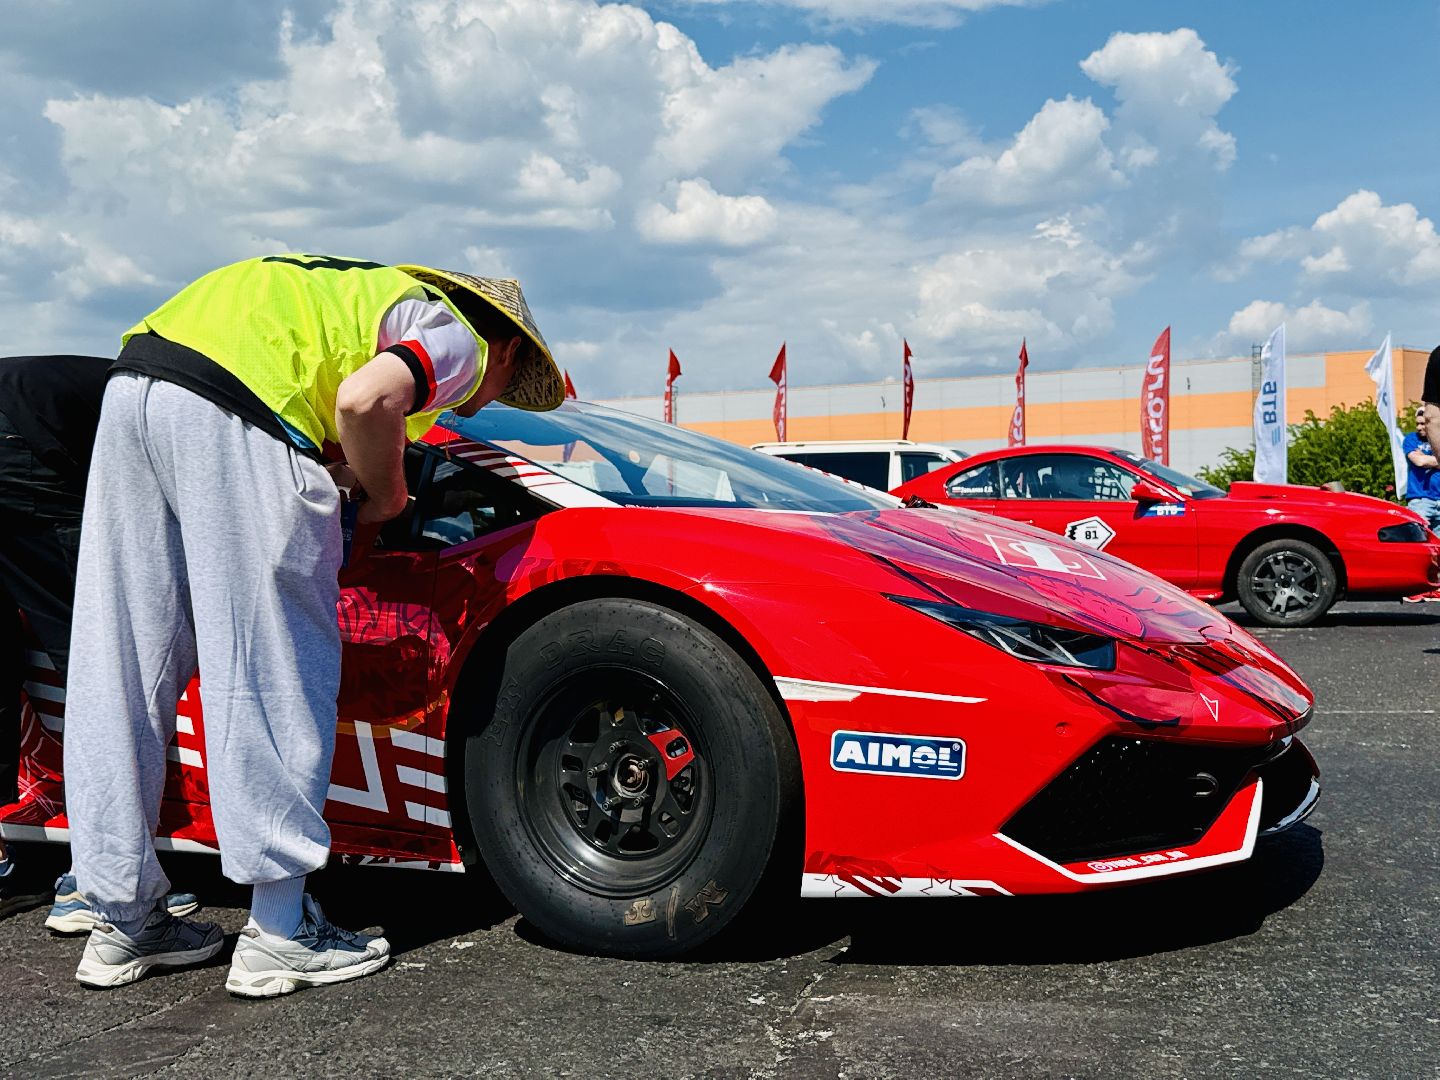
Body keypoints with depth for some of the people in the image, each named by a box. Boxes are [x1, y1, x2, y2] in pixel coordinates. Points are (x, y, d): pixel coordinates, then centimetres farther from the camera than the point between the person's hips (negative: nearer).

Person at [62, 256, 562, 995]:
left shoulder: (379, 294, 33)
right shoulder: (457, 333, 7)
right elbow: (364, 399, -14)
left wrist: (356, 479, 18)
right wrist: (386, 495, 3)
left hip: (134, 380, 9)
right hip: (231, 408, -9)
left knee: (118, 670, 9)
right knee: (277, 674, -2)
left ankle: (123, 921, 19)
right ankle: (279, 932, 3)